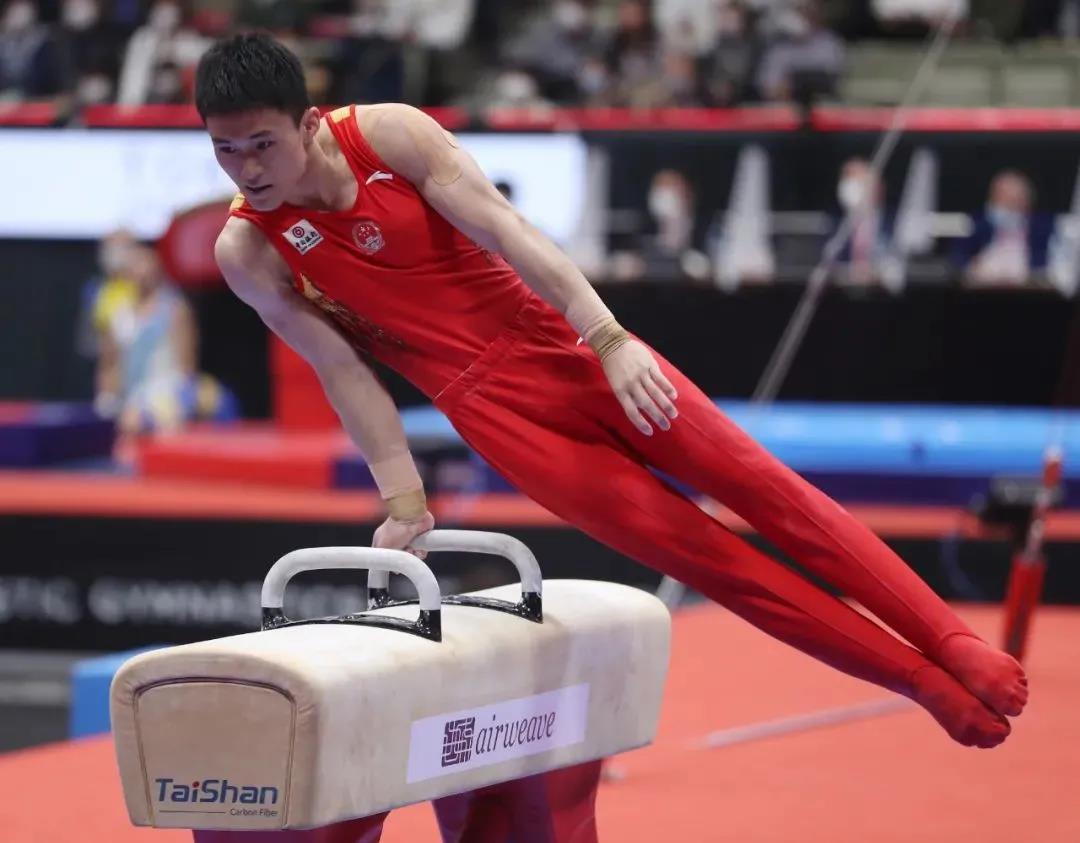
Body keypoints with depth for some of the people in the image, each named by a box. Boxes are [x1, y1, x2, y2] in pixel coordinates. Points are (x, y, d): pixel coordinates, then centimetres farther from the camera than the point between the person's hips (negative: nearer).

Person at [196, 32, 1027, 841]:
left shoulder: (388, 133, -11)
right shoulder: (249, 251, -10)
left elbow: (506, 230, -16)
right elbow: (343, 371, -5)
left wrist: (607, 338, -25)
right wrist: (405, 503, -7)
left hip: (560, 338, 1)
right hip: (492, 405, -1)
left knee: (760, 482, -5)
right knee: (691, 548, -6)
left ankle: (952, 639, 1)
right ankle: (929, 686, 0)